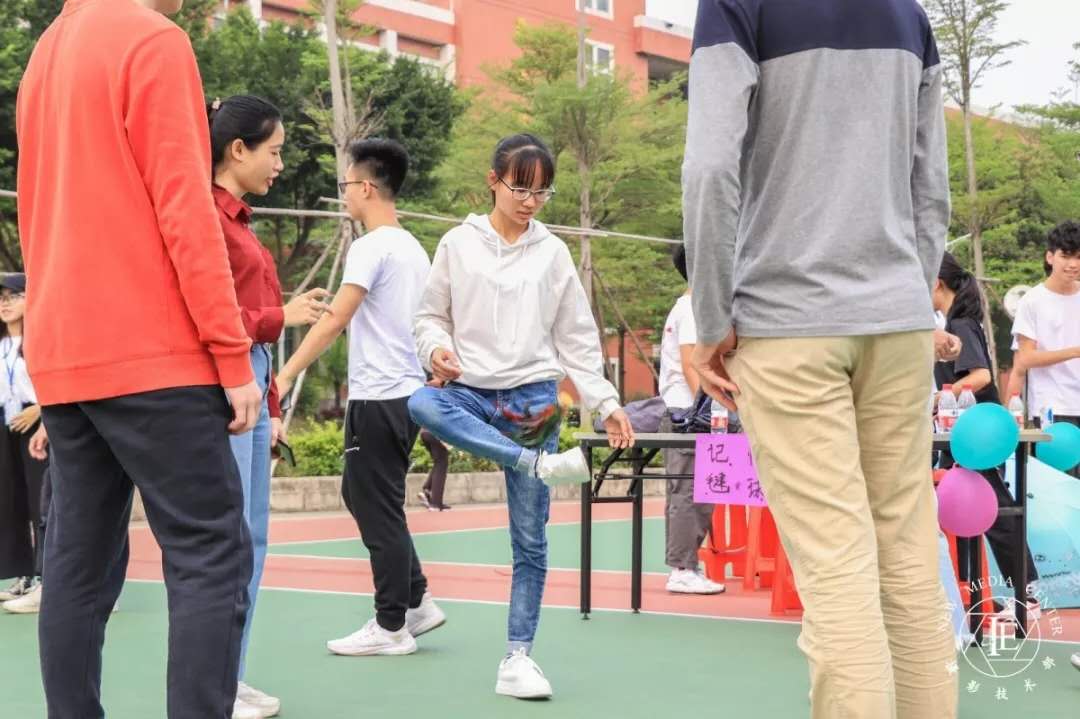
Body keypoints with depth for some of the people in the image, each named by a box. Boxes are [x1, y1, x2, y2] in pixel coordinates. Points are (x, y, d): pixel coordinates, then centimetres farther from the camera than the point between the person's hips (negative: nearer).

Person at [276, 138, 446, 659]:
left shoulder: (372, 247, -13)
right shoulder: (414, 249, 13)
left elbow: (334, 320, -19)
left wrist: (286, 375, -18)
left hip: (378, 397, -9)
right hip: (409, 391, 9)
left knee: (378, 510, 0)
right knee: (361, 495, 17)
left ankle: (392, 626, 7)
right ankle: (417, 602, 17)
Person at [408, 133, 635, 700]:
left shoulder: (552, 252, 6)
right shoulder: (458, 244, 5)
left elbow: (577, 339, 9)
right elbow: (432, 315, 9)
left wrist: (607, 404, 3)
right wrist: (436, 349, -14)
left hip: (532, 400, 1)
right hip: (471, 393, 0)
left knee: (530, 540, 0)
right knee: (421, 404, -38)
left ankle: (518, 655, 10)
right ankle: (542, 464, -35)